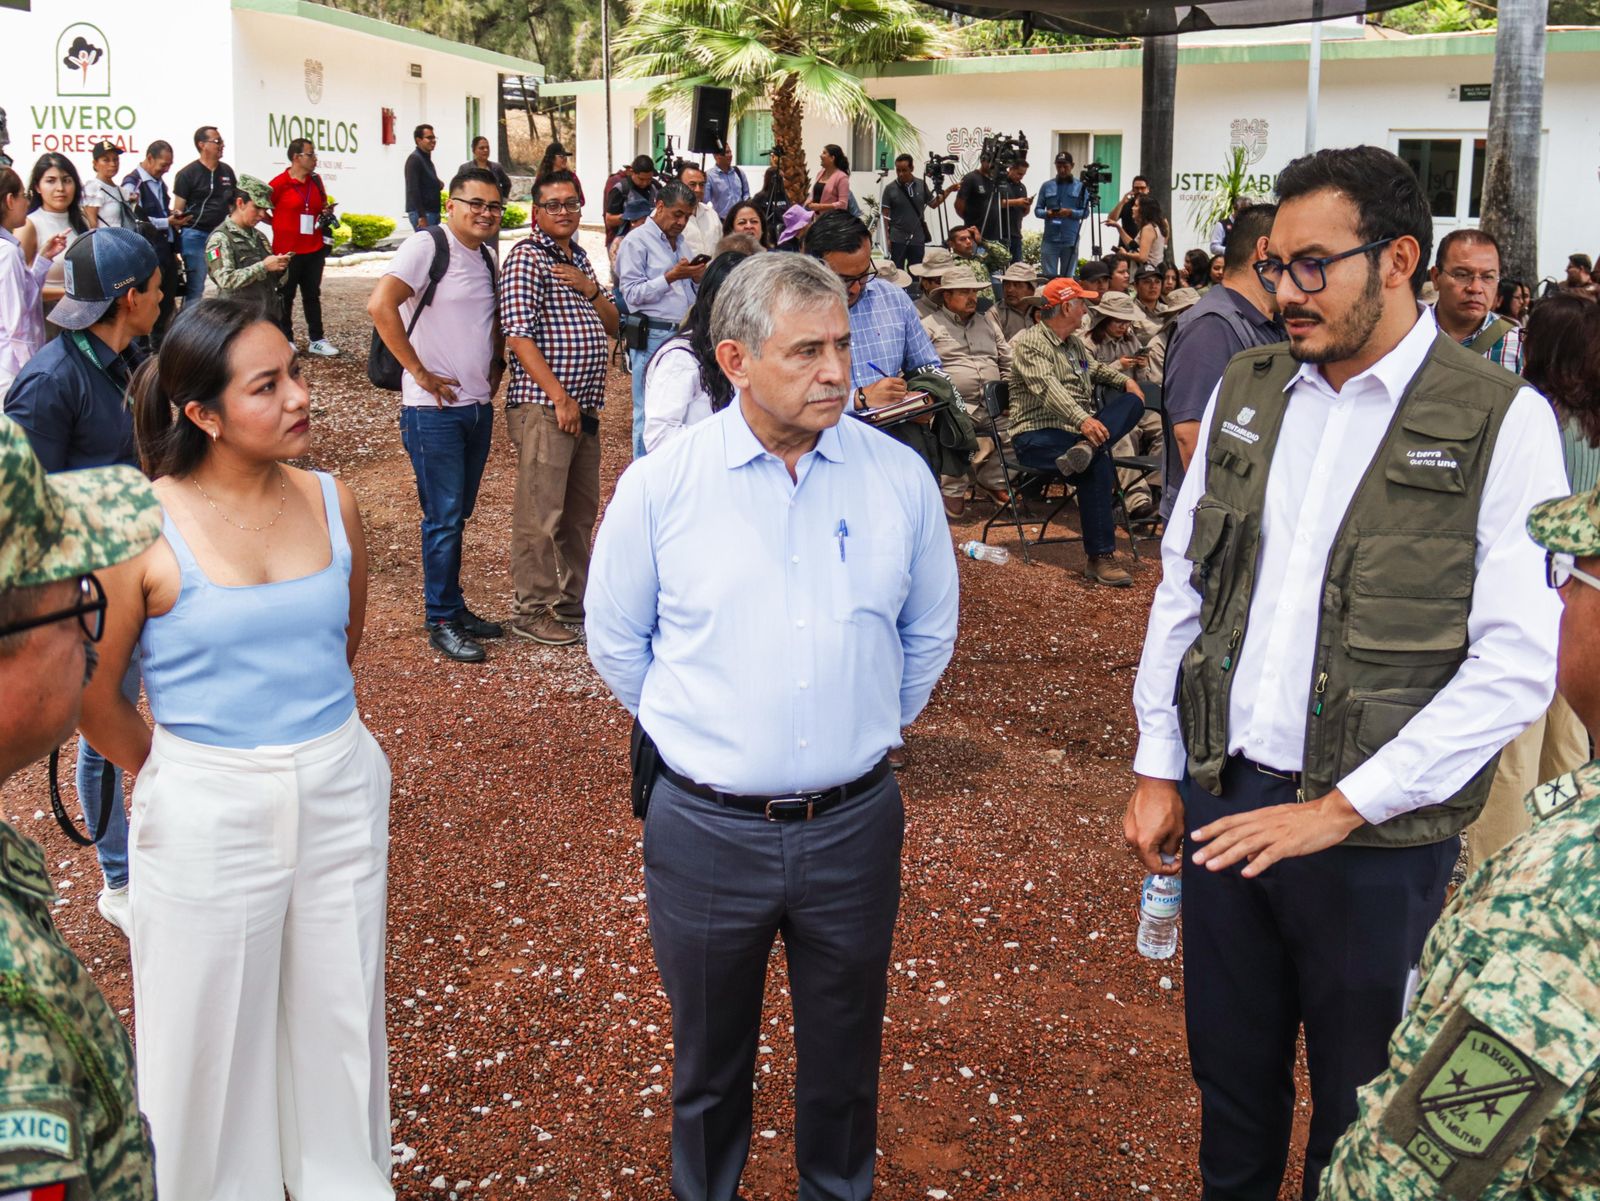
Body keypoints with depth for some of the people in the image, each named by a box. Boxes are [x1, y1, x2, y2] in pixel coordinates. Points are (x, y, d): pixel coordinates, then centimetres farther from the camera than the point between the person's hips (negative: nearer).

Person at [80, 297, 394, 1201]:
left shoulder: (332, 503, -4)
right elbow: (95, 693, -6)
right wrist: (172, 777, 5)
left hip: (339, 793, 4)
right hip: (207, 813, -3)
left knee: (340, 1013, 19)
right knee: (212, 1033, 14)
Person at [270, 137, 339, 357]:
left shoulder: (316, 181, 7)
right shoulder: (279, 184, -11)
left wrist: (327, 212, 2)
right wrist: (279, 223, -3)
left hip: (314, 250, 6)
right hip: (287, 251, -6)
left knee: (313, 295, 11)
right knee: (285, 297, 5)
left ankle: (316, 340, 17)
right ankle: (285, 341, 14)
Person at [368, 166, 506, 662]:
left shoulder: (486, 257, 13)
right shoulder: (427, 246, -11)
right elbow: (380, 306, -23)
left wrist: (495, 369, 15)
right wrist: (420, 373, -19)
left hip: (478, 406, 8)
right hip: (434, 410, -7)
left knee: (458, 514, 15)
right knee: (443, 517, -2)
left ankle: (454, 607, 25)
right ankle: (441, 622, 7)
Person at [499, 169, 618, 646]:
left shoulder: (579, 257, 18)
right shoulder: (527, 258, -8)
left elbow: (612, 325, 20)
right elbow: (518, 336, -16)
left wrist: (591, 289, -1)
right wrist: (560, 398, -19)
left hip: (584, 409, 9)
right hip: (543, 408, -9)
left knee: (581, 513, 16)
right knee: (540, 516, -4)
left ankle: (574, 600, 28)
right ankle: (531, 610, 6)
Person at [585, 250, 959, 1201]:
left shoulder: (899, 477, -5)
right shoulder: (660, 487, -9)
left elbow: (929, 632, 10)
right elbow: (616, 640, 5)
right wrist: (697, 729, 7)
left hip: (854, 825, 1)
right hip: (706, 828, -1)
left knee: (845, 1053, 19)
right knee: (709, 1060, 18)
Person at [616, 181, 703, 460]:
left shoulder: (680, 241, 19)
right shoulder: (638, 241, -3)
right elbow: (632, 293, -12)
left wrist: (698, 278, 2)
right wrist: (670, 277, -17)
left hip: (682, 335, 7)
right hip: (652, 336, -7)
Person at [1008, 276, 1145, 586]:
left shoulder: (1075, 343, 21)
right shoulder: (1029, 342, -7)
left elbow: (1095, 368, 39)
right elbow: (1046, 386, -23)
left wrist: (1125, 380, 16)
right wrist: (1081, 419, -38)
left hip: (1078, 429, 9)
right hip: (1037, 435, -9)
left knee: (1133, 401, -10)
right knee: (1098, 463, -34)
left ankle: (1085, 448, -37)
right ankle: (1100, 558, -33)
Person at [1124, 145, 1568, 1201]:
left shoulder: (1501, 422, -10)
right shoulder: (1245, 391, 6)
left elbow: (1520, 664, -14)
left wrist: (1340, 807, -16)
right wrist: (1158, 770, 8)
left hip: (1378, 837, -4)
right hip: (1222, 799, 4)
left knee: (1360, 1116, 14)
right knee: (1231, 1078, 19)